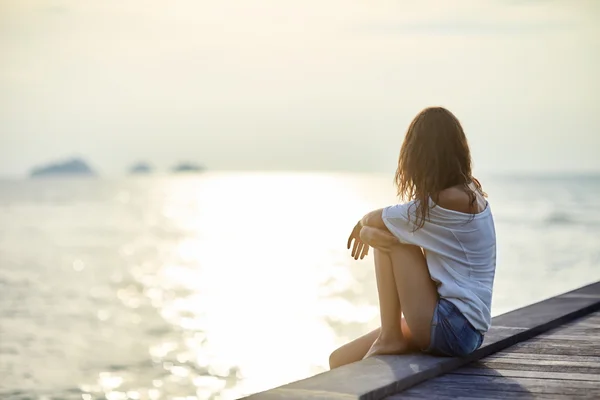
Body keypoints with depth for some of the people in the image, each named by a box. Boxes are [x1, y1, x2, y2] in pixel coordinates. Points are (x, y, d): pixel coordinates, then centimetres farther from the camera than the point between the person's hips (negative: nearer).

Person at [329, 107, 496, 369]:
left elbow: (376, 219, -5)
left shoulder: (450, 201, -19)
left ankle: (389, 338, -5)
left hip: (453, 329, -8)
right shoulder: (468, 192, 10)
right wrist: (369, 231, 1)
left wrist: (363, 224, 14)